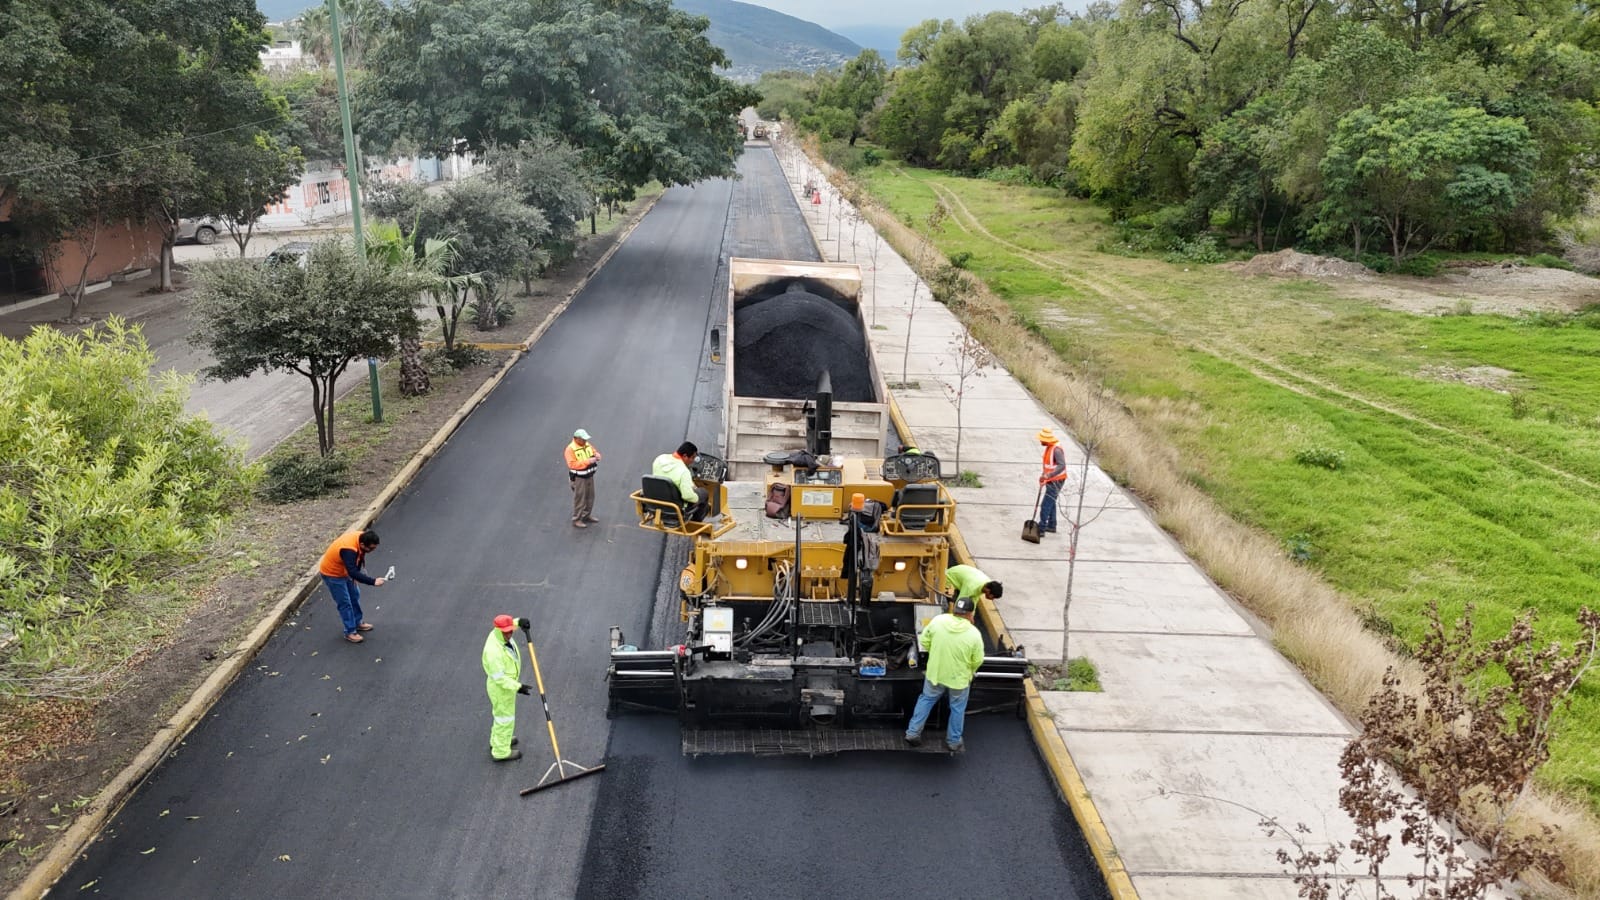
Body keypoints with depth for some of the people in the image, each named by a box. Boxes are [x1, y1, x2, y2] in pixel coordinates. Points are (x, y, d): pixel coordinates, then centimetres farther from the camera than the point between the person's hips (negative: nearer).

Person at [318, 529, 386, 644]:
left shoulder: (361, 537, -16)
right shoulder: (349, 550, -41)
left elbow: (359, 558, 3)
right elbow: (353, 573, -44)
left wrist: (356, 576, 1)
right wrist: (373, 581, -46)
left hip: (345, 570, 8)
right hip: (332, 573, -8)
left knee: (355, 596, 18)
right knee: (345, 603, -2)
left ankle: (358, 623, 34)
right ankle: (350, 632, 10)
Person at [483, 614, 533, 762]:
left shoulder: (497, 633, -13)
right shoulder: (493, 651, -37)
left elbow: (511, 623, 10)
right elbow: (499, 678, -31)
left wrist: (519, 621, -12)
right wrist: (517, 687, -31)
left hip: (507, 681, 9)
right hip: (501, 688, -9)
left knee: (502, 713, 28)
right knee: (505, 718, 10)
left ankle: (497, 740, 49)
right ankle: (501, 752, 27)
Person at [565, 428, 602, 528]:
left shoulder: (587, 445, 3)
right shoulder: (571, 449, -19)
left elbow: (595, 452, 16)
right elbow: (572, 464, -27)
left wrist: (597, 455, -10)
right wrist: (587, 461, -31)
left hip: (589, 475, 8)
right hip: (579, 478, -8)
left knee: (590, 496, 18)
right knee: (579, 498, -4)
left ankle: (587, 515, 34)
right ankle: (576, 520, 5)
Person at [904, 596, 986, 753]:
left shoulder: (937, 620, -17)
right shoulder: (974, 634, -23)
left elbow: (924, 642, -4)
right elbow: (977, 661, -11)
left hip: (935, 673, 2)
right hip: (959, 678, -2)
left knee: (926, 700, 24)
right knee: (957, 709, 20)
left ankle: (913, 733, 28)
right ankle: (953, 742, 34)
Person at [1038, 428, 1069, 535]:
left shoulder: (1056, 449, -24)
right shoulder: (1049, 447, 6)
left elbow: (1062, 466, -33)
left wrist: (1047, 476, -39)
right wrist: (1043, 475, 12)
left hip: (1056, 481, -10)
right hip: (1051, 481, 10)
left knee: (1046, 506, -9)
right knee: (1051, 503, 20)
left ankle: (1041, 529, -6)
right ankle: (1051, 526, 32)